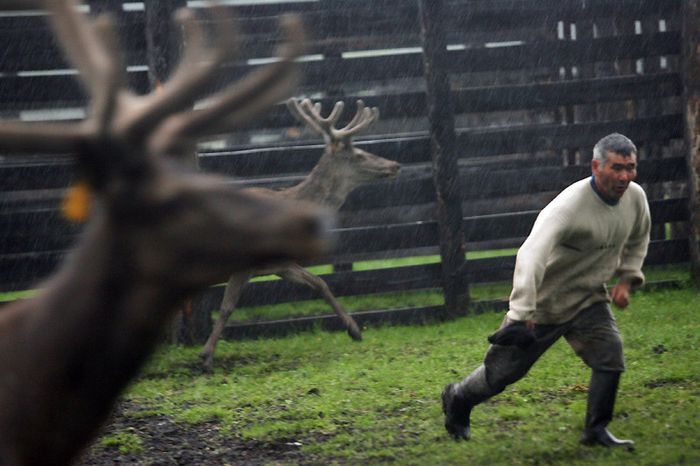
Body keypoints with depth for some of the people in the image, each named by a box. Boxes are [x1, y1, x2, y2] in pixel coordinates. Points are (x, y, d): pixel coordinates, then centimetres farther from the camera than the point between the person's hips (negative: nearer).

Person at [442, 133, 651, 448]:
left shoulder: (635, 197, -8)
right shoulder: (569, 206, -32)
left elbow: (637, 240, 17)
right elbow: (530, 256, -41)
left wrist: (627, 279, 2)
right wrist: (521, 314, -48)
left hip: (588, 299, 6)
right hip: (544, 301, -6)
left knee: (610, 354, -14)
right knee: (502, 371, 5)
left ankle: (596, 430, 1)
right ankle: (457, 399, 33)